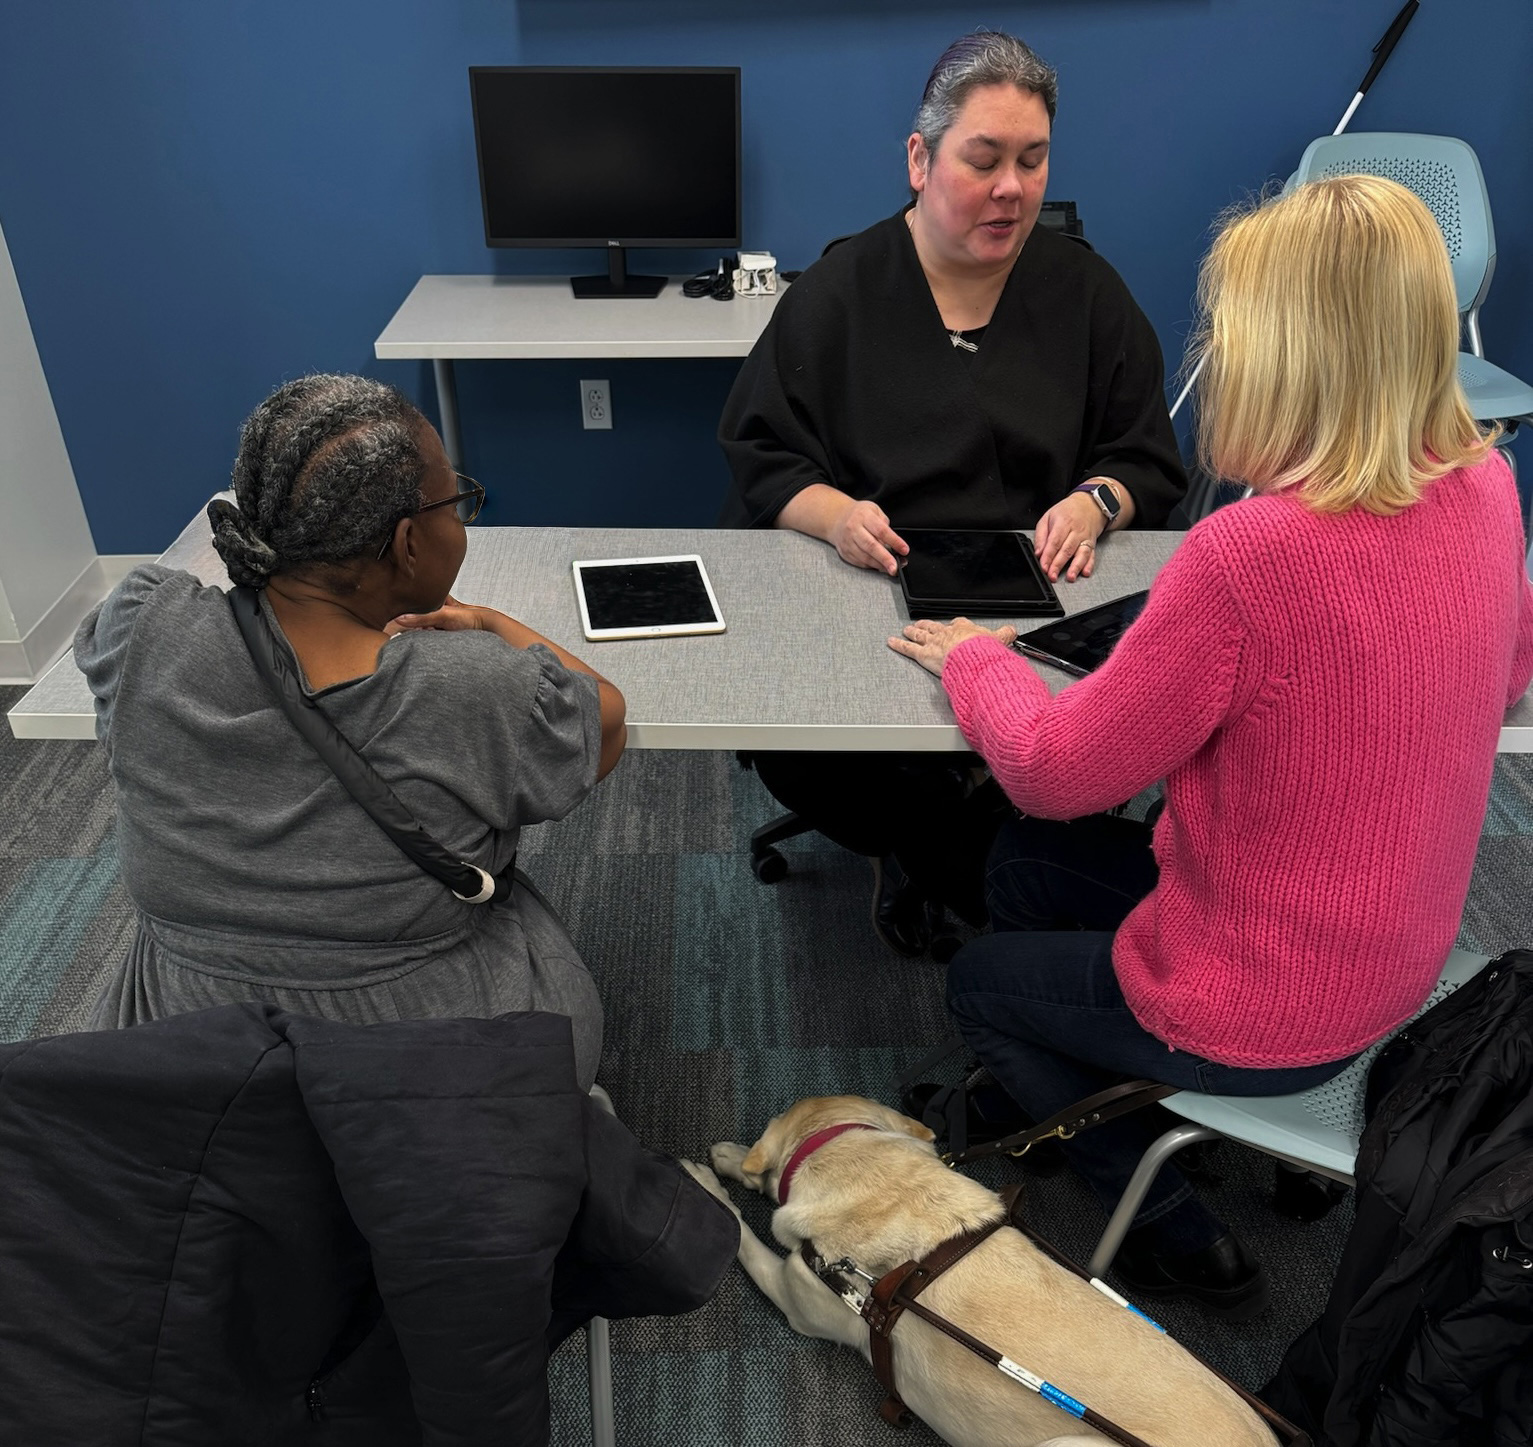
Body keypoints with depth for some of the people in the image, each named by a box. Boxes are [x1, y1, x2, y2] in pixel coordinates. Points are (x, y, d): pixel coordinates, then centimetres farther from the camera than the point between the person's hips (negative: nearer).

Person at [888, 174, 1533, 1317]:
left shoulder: (1252, 556, -34)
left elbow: (1056, 772, -22)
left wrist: (974, 657, -3)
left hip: (1262, 1016, -7)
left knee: (981, 981, 20)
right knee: (1024, 870, 22)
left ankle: (1179, 1237, 29)